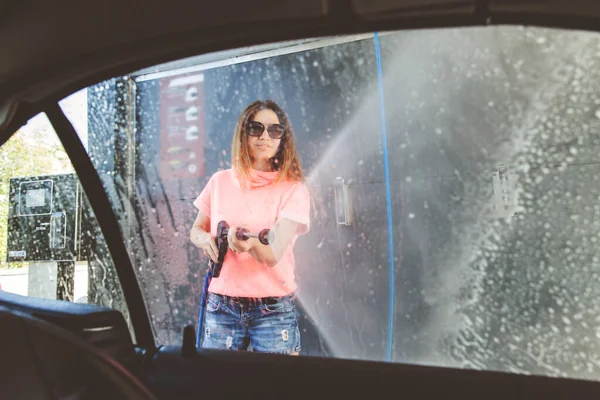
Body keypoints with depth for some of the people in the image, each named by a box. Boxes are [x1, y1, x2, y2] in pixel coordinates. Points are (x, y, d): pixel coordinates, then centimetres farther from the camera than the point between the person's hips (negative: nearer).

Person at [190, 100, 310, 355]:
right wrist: (206, 239, -11)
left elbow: (273, 254, -18)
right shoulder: (220, 181, 2)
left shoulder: (293, 190, -7)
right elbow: (196, 229, 13)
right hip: (221, 307, 3)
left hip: (274, 311, -2)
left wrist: (250, 244, -40)